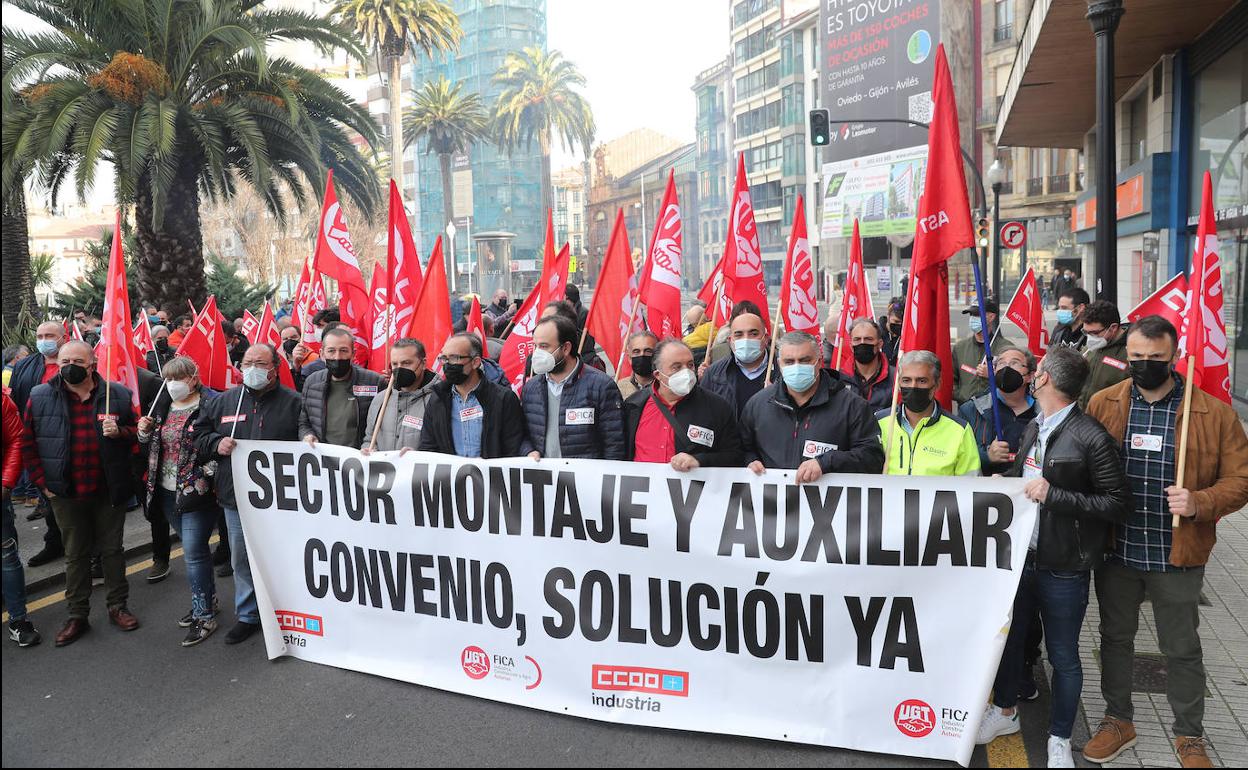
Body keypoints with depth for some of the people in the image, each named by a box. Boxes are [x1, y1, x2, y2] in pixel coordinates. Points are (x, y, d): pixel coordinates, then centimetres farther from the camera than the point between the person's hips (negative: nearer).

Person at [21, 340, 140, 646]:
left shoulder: (117, 394, -3)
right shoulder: (40, 398, -2)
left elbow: (136, 435, 7)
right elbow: (28, 444, 4)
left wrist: (119, 432, -15)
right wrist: (42, 481, -2)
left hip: (109, 492, 0)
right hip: (66, 495, 1)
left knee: (112, 549, 12)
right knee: (75, 555, 12)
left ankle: (117, 606, 26)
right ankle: (77, 616, 23)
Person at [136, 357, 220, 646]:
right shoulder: (162, 407, 11)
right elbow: (151, 446, 20)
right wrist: (144, 432, 0)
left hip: (197, 492, -7)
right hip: (167, 492, 7)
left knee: (194, 552, -5)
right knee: (193, 549, 17)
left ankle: (204, 615, 6)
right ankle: (207, 598, 32)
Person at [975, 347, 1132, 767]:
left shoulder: (1091, 437, -16)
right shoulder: (1034, 428, 7)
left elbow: (1119, 504, -16)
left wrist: (1054, 495, -22)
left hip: (1063, 569, -6)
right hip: (1020, 556, 7)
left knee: (1063, 657, 10)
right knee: (1008, 637, 20)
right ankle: (1005, 711, 42)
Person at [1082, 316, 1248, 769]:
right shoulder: (1102, 405, -2)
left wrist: (1199, 503, -22)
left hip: (1177, 556, -2)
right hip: (1115, 550, 2)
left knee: (1181, 648, 14)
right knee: (1115, 638, 17)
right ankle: (1118, 720, 37)